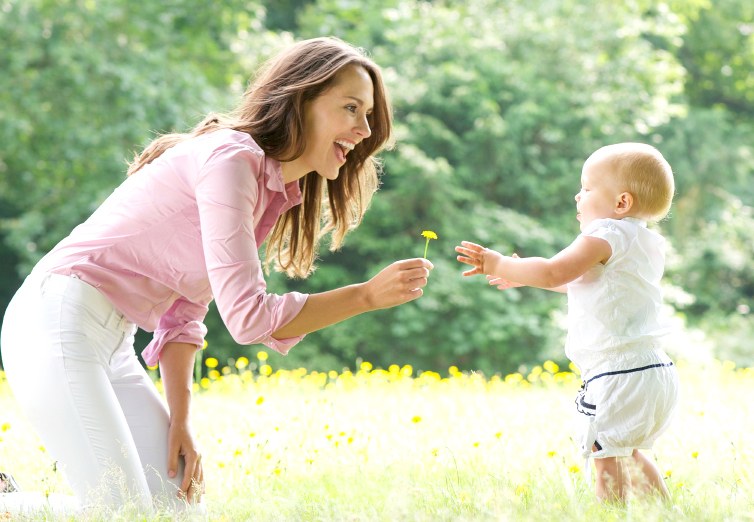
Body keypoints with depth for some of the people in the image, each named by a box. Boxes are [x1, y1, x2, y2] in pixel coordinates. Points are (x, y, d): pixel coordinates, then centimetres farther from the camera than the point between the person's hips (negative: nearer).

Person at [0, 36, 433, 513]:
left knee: (179, 503, 5)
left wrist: (180, 422, 1)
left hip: (111, 344, 10)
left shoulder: (274, 195, 14)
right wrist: (368, 295, -16)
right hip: (58, 323, -10)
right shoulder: (231, 157, -16)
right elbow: (248, 316, -22)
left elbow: (184, 316, 13)